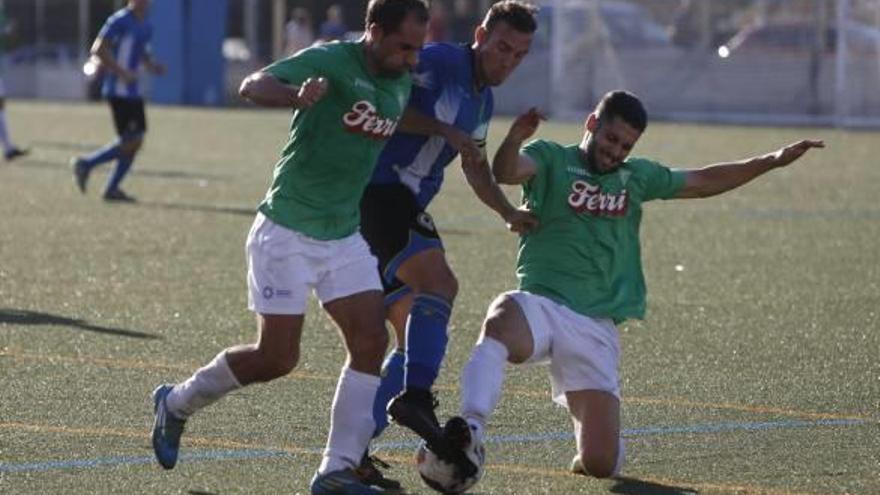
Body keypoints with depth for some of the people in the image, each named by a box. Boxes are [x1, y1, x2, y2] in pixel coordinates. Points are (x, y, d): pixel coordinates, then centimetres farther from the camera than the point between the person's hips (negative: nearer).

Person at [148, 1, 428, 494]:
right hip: (288, 233, -7)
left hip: (346, 235, 7)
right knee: (277, 357, -4)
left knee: (371, 341, -8)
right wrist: (299, 97, -49)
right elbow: (252, 86, -30)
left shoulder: (403, 80, 5)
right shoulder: (331, 61, -18)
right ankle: (177, 403, 21)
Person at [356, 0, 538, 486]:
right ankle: (415, 397, -39)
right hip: (376, 194, -10)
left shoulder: (483, 100, 17)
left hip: (407, 209, 10)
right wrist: (444, 131, -16)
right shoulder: (440, 61, -11)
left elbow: (476, 167, 30)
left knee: (417, 335, 8)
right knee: (439, 281, -30)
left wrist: (509, 213, 19)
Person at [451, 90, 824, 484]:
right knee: (500, 324, -44)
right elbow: (506, 172, -17)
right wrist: (514, 140, -39)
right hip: (542, 305, -4)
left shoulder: (638, 176, 20)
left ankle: (586, 421, 31)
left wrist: (774, 160, 31)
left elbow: (704, 181, 32)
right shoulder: (550, 159, 5)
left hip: (596, 328, 4)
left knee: (600, 463, -4)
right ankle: (471, 430, -52)